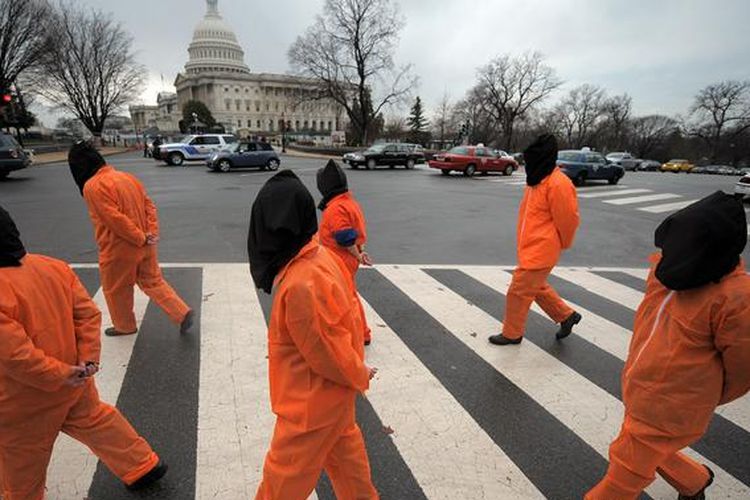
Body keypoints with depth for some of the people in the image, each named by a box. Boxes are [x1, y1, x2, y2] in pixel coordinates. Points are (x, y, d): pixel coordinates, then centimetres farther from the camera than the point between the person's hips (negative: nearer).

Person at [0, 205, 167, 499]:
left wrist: (59, 375, -17)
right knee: (95, 420, 24)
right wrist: (88, 359, -6)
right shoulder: (53, 267, -8)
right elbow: (88, 313, -5)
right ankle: (143, 466, 35)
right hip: (73, 380, 7)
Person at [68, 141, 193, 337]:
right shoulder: (127, 177, 6)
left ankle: (125, 326, 34)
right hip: (144, 246, 7)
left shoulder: (92, 187, -18)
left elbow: (115, 219, -24)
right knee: (153, 282, 17)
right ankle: (182, 313, 9)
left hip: (119, 250, -7)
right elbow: (149, 205, 3)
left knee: (116, 290, 16)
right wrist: (151, 233, -5)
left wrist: (141, 238, -16)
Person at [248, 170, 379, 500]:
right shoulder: (320, 255, -7)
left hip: (314, 398, -8)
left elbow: (327, 350, -25)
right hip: (330, 390, 8)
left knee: (284, 473, 15)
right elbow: (344, 317, 3)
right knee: (342, 447, 29)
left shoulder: (302, 285, -36)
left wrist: (358, 375, -6)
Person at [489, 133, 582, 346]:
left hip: (540, 251, -9)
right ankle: (567, 316, 39)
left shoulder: (558, 184, -21)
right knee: (537, 287, 22)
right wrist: (526, 241, 17)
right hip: (530, 248, 9)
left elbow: (568, 219, -14)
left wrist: (560, 245, 0)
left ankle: (512, 333, 18)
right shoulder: (537, 180, 9)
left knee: (518, 292, 0)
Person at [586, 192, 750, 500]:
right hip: (637, 390, 7)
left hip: (671, 406, -7)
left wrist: (704, 397, 4)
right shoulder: (667, 268, -7)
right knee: (651, 453, 29)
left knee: (627, 468, 9)